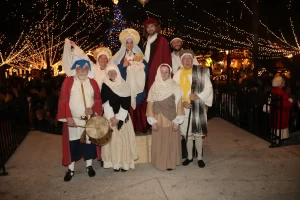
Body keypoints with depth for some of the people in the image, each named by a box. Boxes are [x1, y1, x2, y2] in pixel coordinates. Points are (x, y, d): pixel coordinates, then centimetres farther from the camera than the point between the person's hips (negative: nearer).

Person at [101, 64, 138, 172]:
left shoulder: (124, 85, 4)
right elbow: (105, 103, -4)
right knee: (113, 140, -1)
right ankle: (115, 163, 7)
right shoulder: (105, 85, 3)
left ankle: (125, 163, 8)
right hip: (110, 117, -1)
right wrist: (111, 117, -13)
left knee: (124, 139, 1)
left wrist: (118, 118, -10)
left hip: (123, 117, 1)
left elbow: (126, 104, -2)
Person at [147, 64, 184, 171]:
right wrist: (152, 121, -5)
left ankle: (171, 163, 21)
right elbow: (150, 105, 1)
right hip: (158, 119, 2)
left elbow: (179, 104, -5)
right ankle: (160, 163, 24)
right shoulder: (154, 87, 1)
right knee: (159, 142, 9)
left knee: (171, 141, 6)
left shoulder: (175, 87, -4)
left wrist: (177, 121, -9)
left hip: (171, 119, -1)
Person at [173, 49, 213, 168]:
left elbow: (208, 87, -3)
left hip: (198, 107, -2)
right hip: (184, 108, 2)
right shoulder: (177, 75, 1)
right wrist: (182, 102, -14)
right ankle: (189, 157, 26)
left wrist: (198, 96, -17)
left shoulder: (201, 72, -3)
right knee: (187, 133, 10)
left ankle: (200, 157, 20)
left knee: (198, 133, 4)